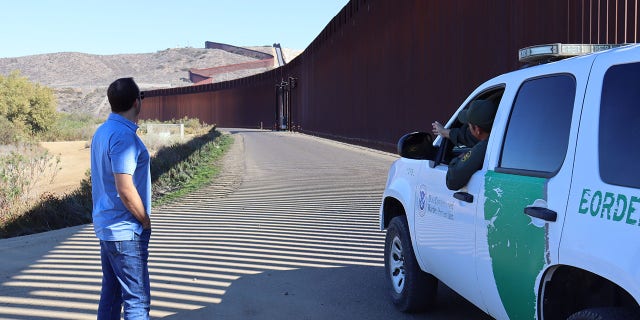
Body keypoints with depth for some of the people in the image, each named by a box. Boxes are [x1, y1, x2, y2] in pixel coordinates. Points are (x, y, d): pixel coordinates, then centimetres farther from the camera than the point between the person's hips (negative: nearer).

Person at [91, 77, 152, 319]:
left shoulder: (102, 131, 10)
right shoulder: (123, 136, -20)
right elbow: (125, 189, -25)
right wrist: (146, 221, -10)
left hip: (106, 226, 10)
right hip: (126, 231, -10)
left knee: (111, 291, 17)